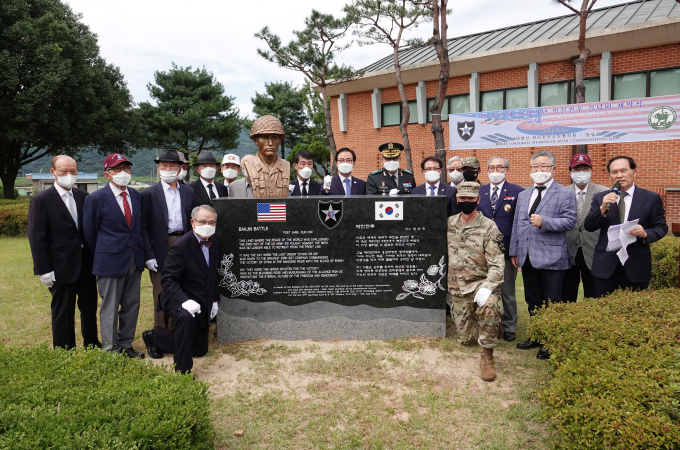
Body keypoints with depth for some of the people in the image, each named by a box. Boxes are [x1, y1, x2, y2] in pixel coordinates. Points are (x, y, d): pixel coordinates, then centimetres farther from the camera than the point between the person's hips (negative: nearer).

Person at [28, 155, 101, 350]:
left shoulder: (83, 197, 5)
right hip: (62, 268, -4)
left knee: (90, 308, 16)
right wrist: (44, 270, -12)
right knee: (63, 313, 7)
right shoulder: (41, 200, -8)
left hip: (87, 265, 5)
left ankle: (91, 344, 32)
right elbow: (36, 238, -9)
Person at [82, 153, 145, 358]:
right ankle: (111, 351, 17)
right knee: (110, 308, 4)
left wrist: (140, 252, 11)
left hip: (135, 259, 5)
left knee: (131, 305, 12)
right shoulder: (95, 199, -9)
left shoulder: (136, 195, 7)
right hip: (111, 261, -5)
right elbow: (89, 233, -1)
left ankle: (126, 345, 26)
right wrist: (101, 258, 4)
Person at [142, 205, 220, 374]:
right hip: (180, 299, -7)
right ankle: (182, 369, -24)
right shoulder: (181, 246, -22)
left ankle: (155, 337, 35)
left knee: (200, 349, 15)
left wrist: (214, 300, 11)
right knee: (186, 317, -42)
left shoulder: (214, 243, 0)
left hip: (203, 303, 7)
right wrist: (185, 301, -38)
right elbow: (168, 279, -25)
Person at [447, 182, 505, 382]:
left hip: (480, 282, -4)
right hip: (457, 288, 4)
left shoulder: (489, 227, -10)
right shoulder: (449, 224, 4)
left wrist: (487, 288, -30)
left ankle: (487, 357, -21)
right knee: (465, 339, 6)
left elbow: (497, 265, -15)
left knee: (489, 306, -39)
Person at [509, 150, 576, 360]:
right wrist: (514, 251, 14)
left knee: (551, 303, 1)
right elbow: (516, 224, 17)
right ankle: (536, 336, 30)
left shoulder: (565, 194, -2)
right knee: (532, 301, 16)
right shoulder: (523, 195, 16)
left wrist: (544, 222, -24)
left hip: (551, 258, -6)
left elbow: (570, 221, -11)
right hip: (527, 257, 6)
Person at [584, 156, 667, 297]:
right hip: (606, 265, 1)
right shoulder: (600, 198, 5)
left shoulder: (652, 198, 3)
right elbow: (588, 226, -2)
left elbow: (661, 228, 4)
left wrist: (645, 233, -18)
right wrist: (603, 208, -18)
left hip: (636, 266, -1)